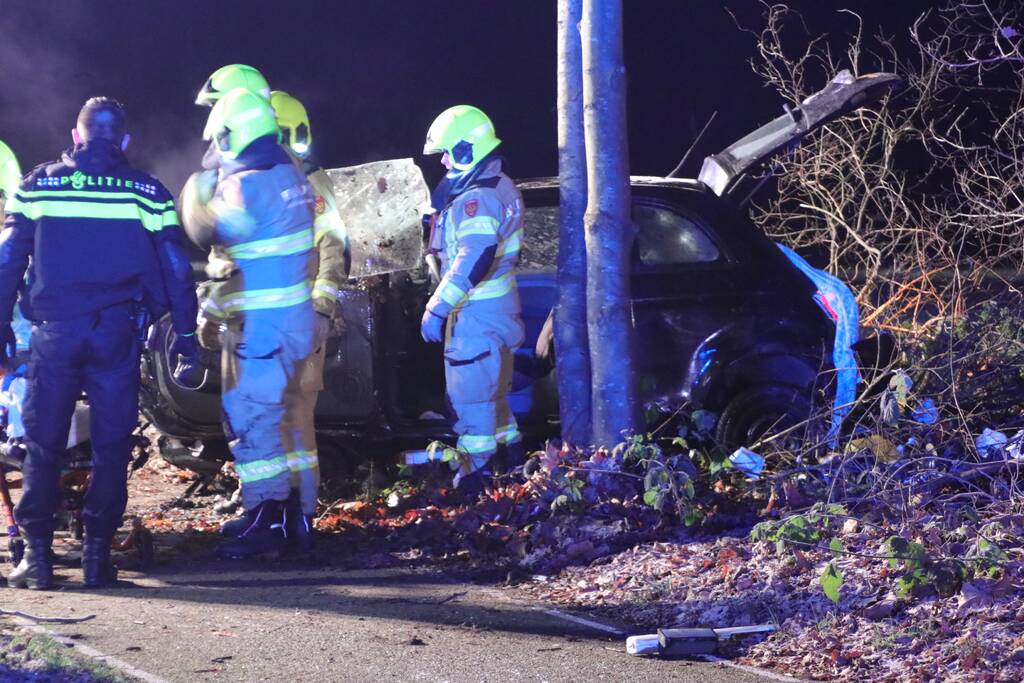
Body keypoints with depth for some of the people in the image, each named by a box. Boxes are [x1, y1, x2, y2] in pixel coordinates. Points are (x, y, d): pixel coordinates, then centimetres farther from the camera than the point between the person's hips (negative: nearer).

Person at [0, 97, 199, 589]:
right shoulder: (146, 192, 5)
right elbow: (176, 267, 4)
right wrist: (185, 332, 10)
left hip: (54, 332, 0)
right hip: (117, 334, 0)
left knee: (43, 446, 6)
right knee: (111, 446, 6)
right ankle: (97, 555, 4)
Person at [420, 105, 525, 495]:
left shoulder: (477, 200, -23)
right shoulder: (500, 187, 10)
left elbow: (474, 261, -32)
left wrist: (438, 307, -31)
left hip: (477, 311, -10)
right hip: (498, 302, 10)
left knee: (471, 390, -4)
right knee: (493, 386, 22)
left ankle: (475, 470, 1)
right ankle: (512, 456, 34)